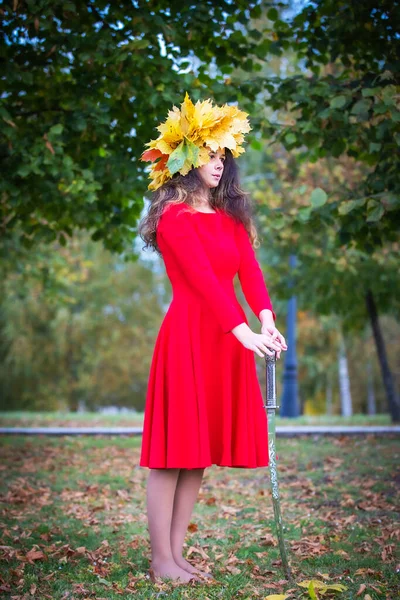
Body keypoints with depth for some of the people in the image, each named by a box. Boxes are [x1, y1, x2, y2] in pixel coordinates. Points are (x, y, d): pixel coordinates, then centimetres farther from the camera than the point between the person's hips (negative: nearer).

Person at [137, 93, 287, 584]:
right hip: (188, 335, -7)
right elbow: (203, 280, -18)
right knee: (176, 448, -4)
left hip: (227, 339, 7)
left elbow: (249, 268, 2)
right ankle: (161, 561, 4)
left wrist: (266, 318, -15)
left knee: (200, 450, 8)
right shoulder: (175, 217, -6)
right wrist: (244, 331, -27)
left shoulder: (231, 217, 17)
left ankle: (176, 554, 15)